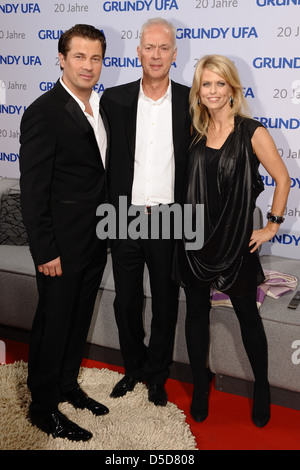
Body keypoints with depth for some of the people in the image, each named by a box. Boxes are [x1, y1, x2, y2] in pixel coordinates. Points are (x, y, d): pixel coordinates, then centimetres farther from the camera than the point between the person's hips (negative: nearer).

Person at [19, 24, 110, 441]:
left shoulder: (99, 108, 7)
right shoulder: (44, 113, -17)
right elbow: (33, 190, -18)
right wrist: (46, 252, -18)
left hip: (95, 239, 8)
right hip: (63, 242, -7)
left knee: (79, 318, 20)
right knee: (54, 323, 6)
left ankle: (67, 385, 40)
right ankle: (43, 408, 24)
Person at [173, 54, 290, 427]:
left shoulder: (251, 132, -8)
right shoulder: (196, 132, 5)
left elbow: (282, 179, -3)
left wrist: (272, 226, -3)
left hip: (235, 241, -4)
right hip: (195, 237, 4)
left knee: (247, 316, 9)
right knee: (196, 312, 12)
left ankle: (261, 387, 30)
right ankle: (200, 386, 32)